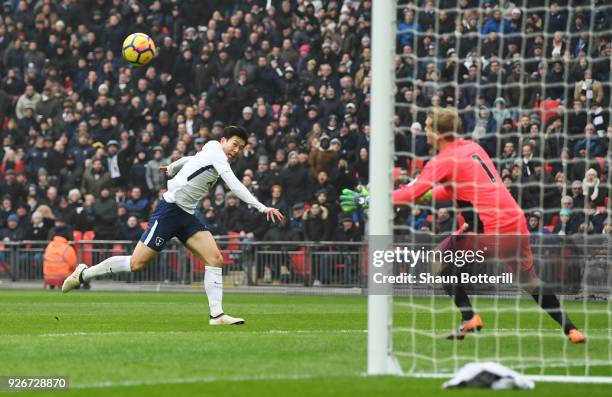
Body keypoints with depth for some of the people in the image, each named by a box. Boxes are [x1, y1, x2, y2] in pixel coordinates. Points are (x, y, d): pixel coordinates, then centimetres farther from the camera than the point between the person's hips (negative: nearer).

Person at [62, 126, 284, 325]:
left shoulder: (209, 153, 14)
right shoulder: (215, 154, -14)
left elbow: (189, 160, 35)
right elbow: (235, 186, -25)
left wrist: (172, 168, 56)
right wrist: (262, 208, -29)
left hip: (187, 216, 10)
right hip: (170, 209, -10)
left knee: (215, 259, -8)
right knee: (136, 264, -9)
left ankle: (217, 314, -11)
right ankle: (84, 273, 8)